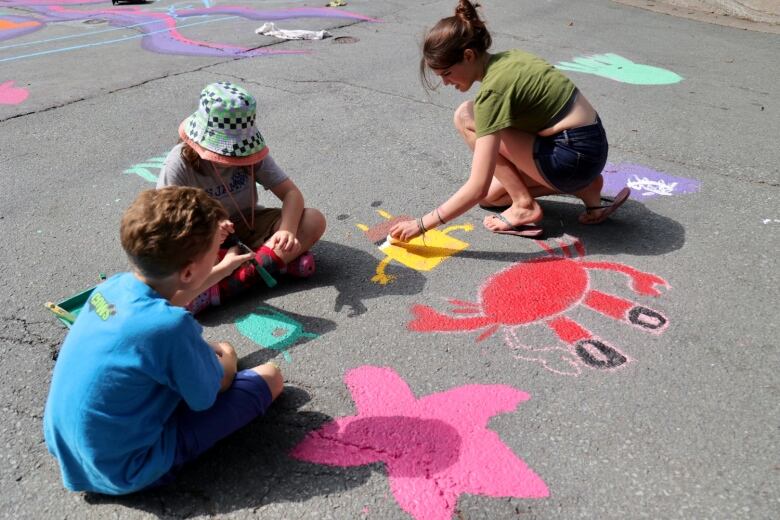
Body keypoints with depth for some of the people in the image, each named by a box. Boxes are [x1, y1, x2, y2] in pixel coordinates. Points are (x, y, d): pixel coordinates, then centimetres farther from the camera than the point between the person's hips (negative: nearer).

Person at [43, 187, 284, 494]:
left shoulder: (113, 285, -8)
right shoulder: (171, 326, -32)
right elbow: (208, 398, -14)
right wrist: (225, 363, 8)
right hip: (125, 471, -7)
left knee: (218, 353, 20)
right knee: (269, 376, -3)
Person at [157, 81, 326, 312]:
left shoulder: (249, 152, -13)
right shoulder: (180, 165, -21)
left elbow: (291, 193, -15)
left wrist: (287, 229, -37)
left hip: (247, 225, 2)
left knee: (314, 220, -21)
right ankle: (280, 259, -29)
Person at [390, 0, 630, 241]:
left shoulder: (493, 90, -20)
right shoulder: (507, 58, 6)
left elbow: (477, 188, -24)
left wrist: (423, 224, -18)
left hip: (574, 156, -9)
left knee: (465, 117, -11)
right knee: (489, 197, 17)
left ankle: (524, 205, -6)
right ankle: (582, 186, 11)